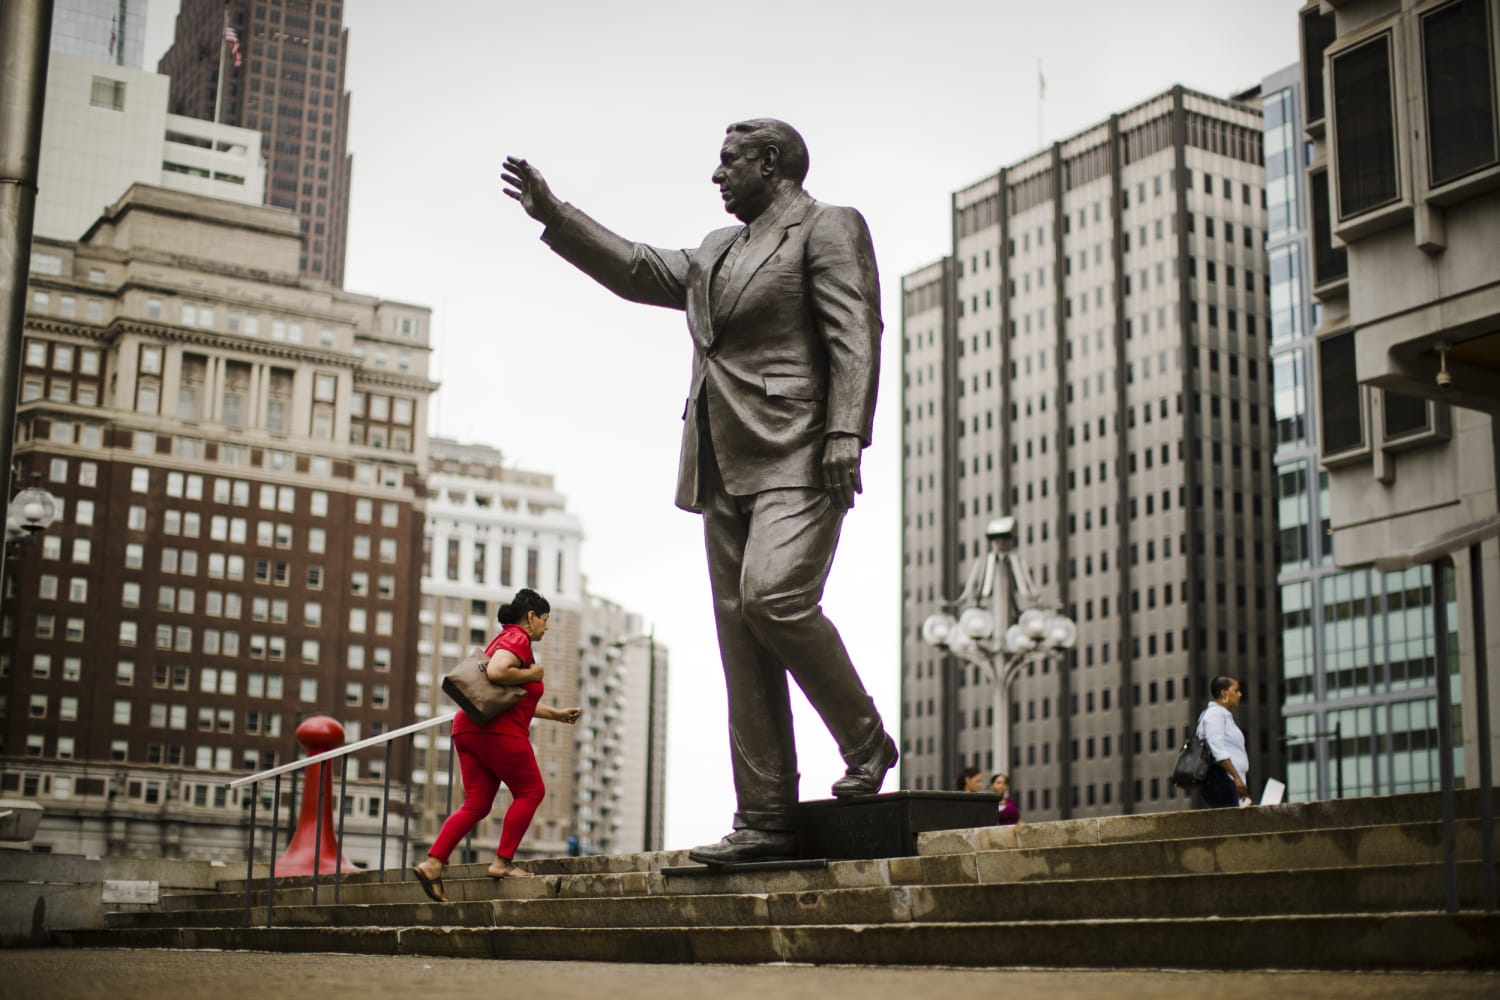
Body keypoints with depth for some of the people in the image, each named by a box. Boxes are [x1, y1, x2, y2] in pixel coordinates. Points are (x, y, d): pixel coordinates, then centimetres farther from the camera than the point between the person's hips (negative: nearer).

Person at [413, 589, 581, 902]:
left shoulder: (505, 639, 28)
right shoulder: (518, 639, -5)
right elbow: (496, 672, -26)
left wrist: (557, 714, 34)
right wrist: (531, 674, -10)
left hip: (469, 730, 9)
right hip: (499, 732, -9)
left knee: (476, 805, 7)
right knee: (530, 792, 4)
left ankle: (432, 863, -4)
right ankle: (502, 862, 0)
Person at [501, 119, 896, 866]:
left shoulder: (829, 228, 2)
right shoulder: (717, 250, 26)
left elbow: (854, 335, -9)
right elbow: (639, 271, 30)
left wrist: (846, 432, -20)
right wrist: (554, 216, 26)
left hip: (796, 460, -8)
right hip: (725, 469, 8)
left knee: (773, 596, -26)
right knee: (740, 636, 2)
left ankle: (865, 740, -5)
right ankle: (765, 820, 3)